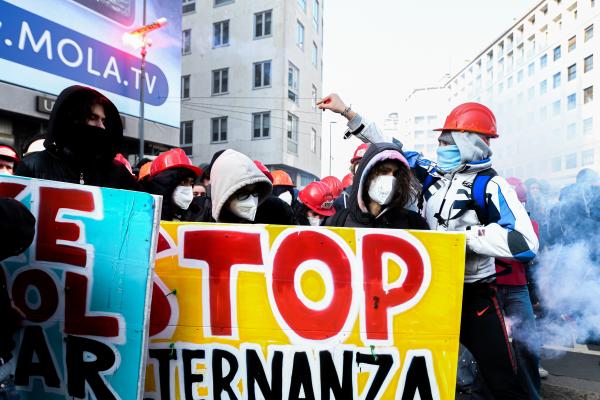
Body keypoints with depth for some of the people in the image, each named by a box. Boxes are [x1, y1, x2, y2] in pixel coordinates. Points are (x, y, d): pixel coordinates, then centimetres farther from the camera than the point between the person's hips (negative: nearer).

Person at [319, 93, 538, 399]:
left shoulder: (491, 187, -14)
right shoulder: (432, 173, 3)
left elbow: (525, 243, -26)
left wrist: (463, 234, -24)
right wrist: (347, 113, 10)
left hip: (474, 296, -5)